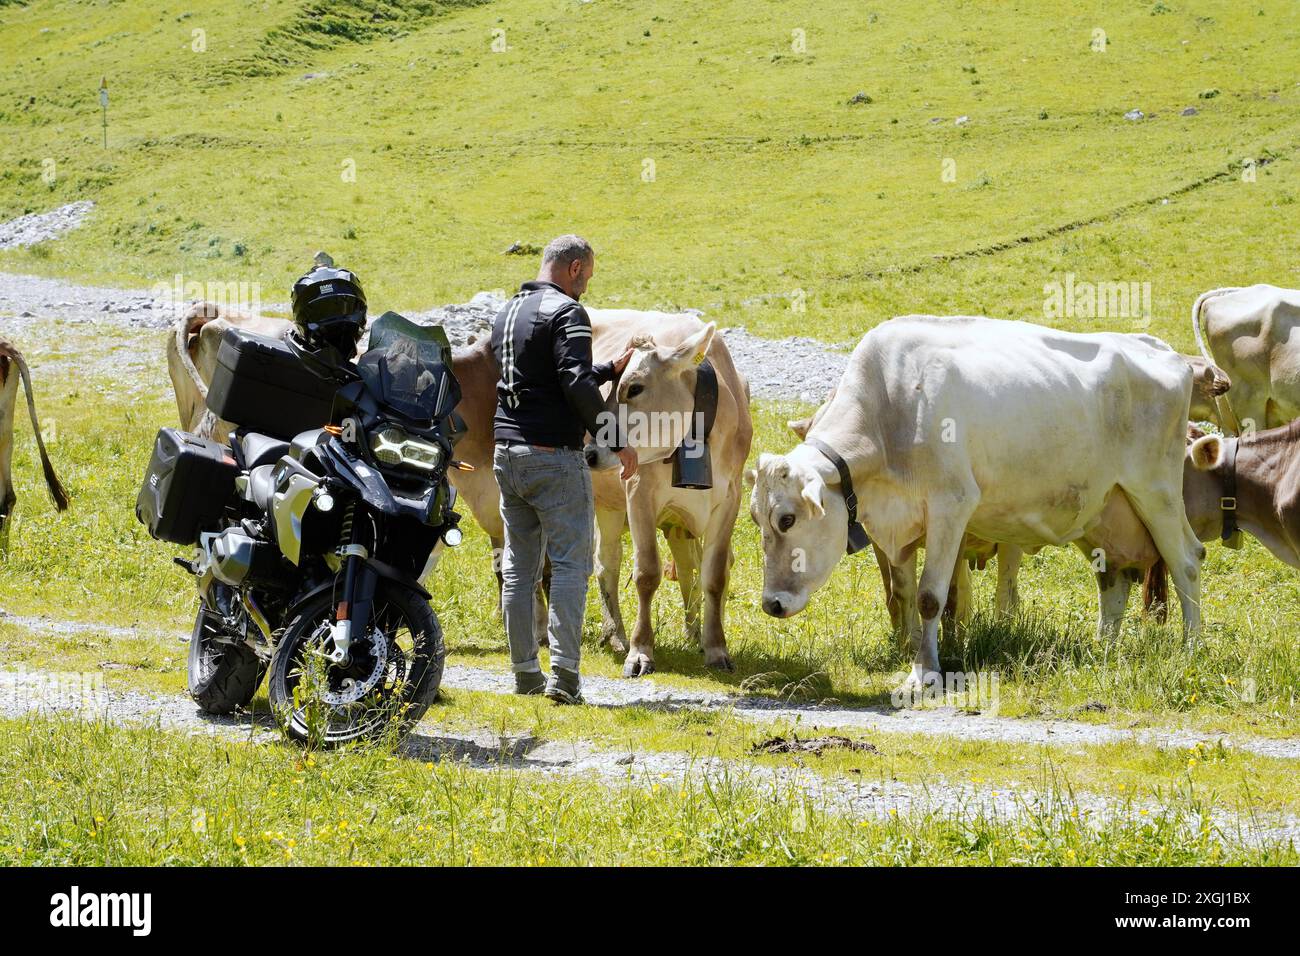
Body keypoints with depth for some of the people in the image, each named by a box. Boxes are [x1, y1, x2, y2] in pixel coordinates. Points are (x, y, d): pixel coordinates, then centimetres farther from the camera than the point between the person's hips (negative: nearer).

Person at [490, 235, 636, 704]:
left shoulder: (506, 314, 17)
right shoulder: (566, 312, -10)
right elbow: (576, 385, -20)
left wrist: (610, 369, 28)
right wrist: (615, 441, -14)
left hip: (507, 453, 8)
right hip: (553, 455, -8)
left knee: (518, 567, 10)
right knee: (570, 564, -6)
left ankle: (525, 673, 13)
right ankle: (564, 674, -14)